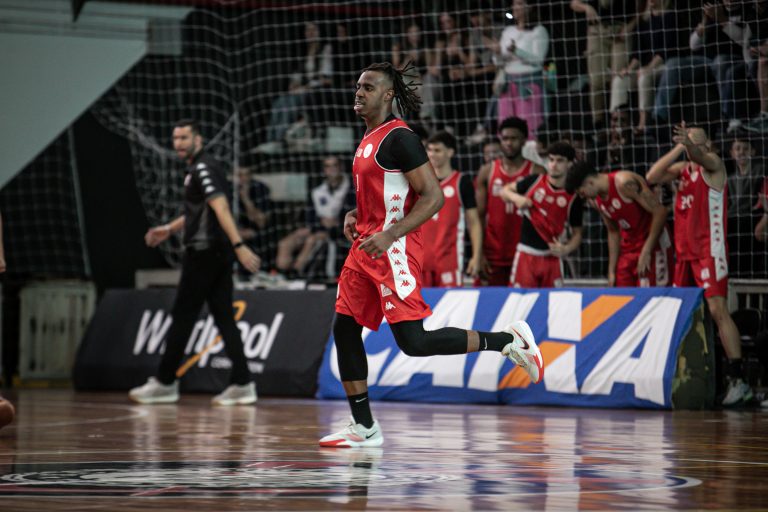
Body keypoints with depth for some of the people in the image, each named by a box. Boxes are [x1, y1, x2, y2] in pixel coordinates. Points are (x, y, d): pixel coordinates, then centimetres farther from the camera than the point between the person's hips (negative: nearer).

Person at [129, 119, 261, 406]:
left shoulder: (204, 169, -13)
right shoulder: (197, 169, 17)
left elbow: (221, 208, -25)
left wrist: (239, 245, -33)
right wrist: (169, 229, 32)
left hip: (204, 253, -10)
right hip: (219, 254, 10)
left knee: (182, 317, -1)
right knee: (224, 317, 6)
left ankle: (165, 383, 7)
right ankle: (242, 384, 1)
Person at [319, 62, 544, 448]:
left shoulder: (398, 138, -13)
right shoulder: (368, 139, 16)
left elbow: (433, 197, -18)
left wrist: (389, 235, -25)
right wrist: (356, 215, 12)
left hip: (394, 250, -10)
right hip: (366, 246, 10)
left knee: (413, 342, -14)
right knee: (344, 329, 6)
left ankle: (509, 340, -2)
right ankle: (364, 427, 13)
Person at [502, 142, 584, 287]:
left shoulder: (573, 198, -2)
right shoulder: (534, 181, 0)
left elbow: (577, 233, 5)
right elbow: (505, 191, 12)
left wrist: (566, 249, -14)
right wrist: (516, 198, -10)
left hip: (551, 256, 0)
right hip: (526, 253, 0)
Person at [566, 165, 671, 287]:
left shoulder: (624, 183, -21)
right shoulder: (596, 200, 4)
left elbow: (660, 212, -21)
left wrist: (646, 252, -20)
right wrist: (611, 270, 12)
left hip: (653, 243, -8)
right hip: (628, 247, 8)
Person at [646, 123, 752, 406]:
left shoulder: (713, 164, -3)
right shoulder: (682, 169, 17)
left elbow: (701, 157, -27)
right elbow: (652, 177, 4)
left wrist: (690, 144, -49)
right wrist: (678, 148, -1)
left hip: (709, 250, -8)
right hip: (685, 251, 8)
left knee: (717, 309, -16)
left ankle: (737, 379, -20)